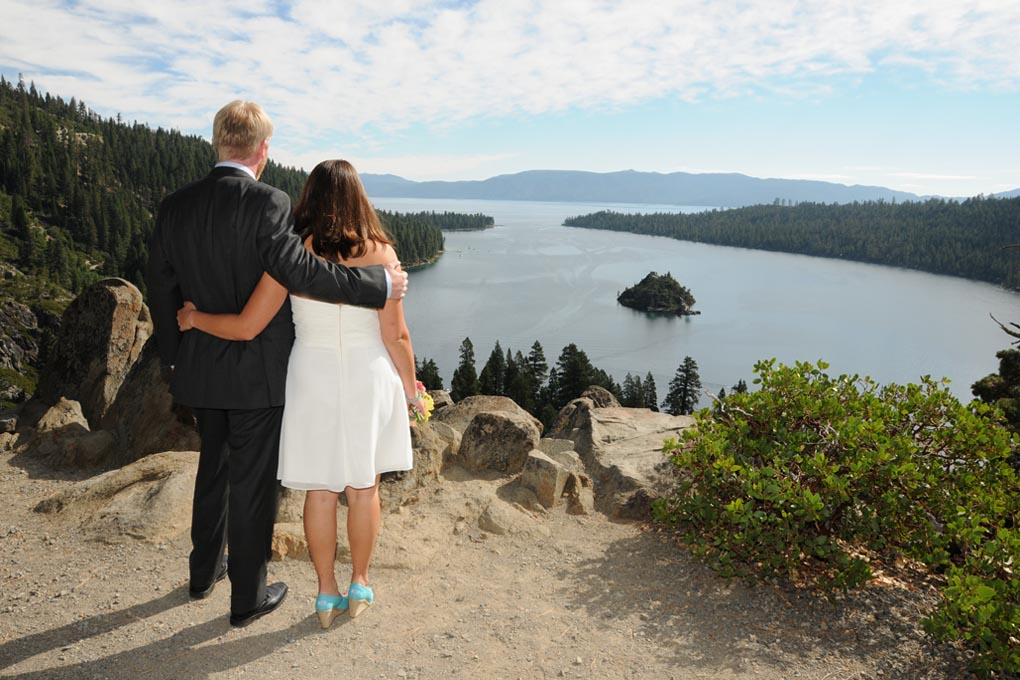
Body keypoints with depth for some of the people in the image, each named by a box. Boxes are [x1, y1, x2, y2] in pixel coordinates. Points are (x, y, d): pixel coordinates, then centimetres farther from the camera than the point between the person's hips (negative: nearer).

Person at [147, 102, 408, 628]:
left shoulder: (174, 207, 1)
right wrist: (381, 283, -21)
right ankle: (247, 598, 24)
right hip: (257, 373, -6)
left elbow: (162, 291, 6)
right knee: (253, 482, 8)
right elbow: (298, 269, -28)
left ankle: (203, 572, 42)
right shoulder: (266, 202, -18)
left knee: (213, 467, 25)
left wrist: (173, 358, 18)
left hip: (200, 371, 6)